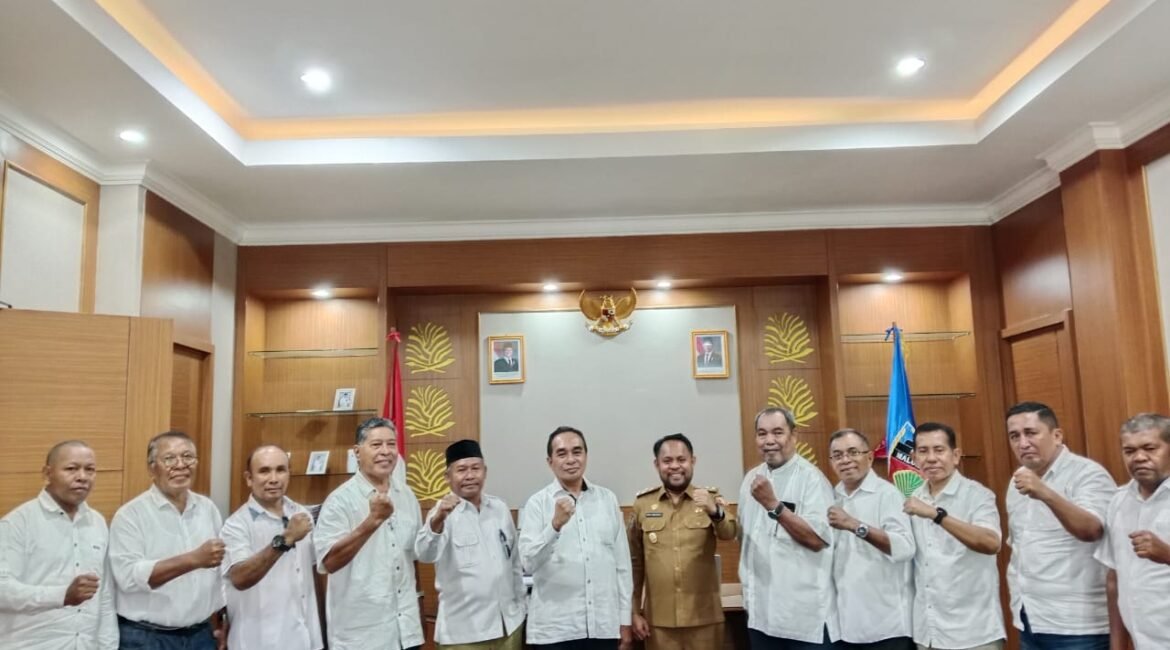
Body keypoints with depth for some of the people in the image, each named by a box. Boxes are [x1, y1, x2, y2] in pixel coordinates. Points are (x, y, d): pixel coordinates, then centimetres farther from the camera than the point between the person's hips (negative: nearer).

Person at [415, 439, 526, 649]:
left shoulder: (500, 508, 6)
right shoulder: (445, 513, -9)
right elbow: (425, 554, -27)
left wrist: (520, 606, 15)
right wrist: (437, 520, -44)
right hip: (464, 631, -4)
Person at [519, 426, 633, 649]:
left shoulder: (608, 499, 5)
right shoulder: (537, 503, -3)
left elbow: (622, 563, 8)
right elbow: (529, 563, -12)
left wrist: (625, 619, 7)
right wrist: (555, 525, -25)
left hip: (605, 626, 3)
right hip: (555, 629, -2)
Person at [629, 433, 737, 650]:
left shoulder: (710, 498, 0)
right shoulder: (642, 504, 2)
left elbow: (729, 533, -18)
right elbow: (635, 562, 6)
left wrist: (715, 512, -38)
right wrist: (635, 611, 5)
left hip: (704, 617, 0)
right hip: (659, 619, 1)